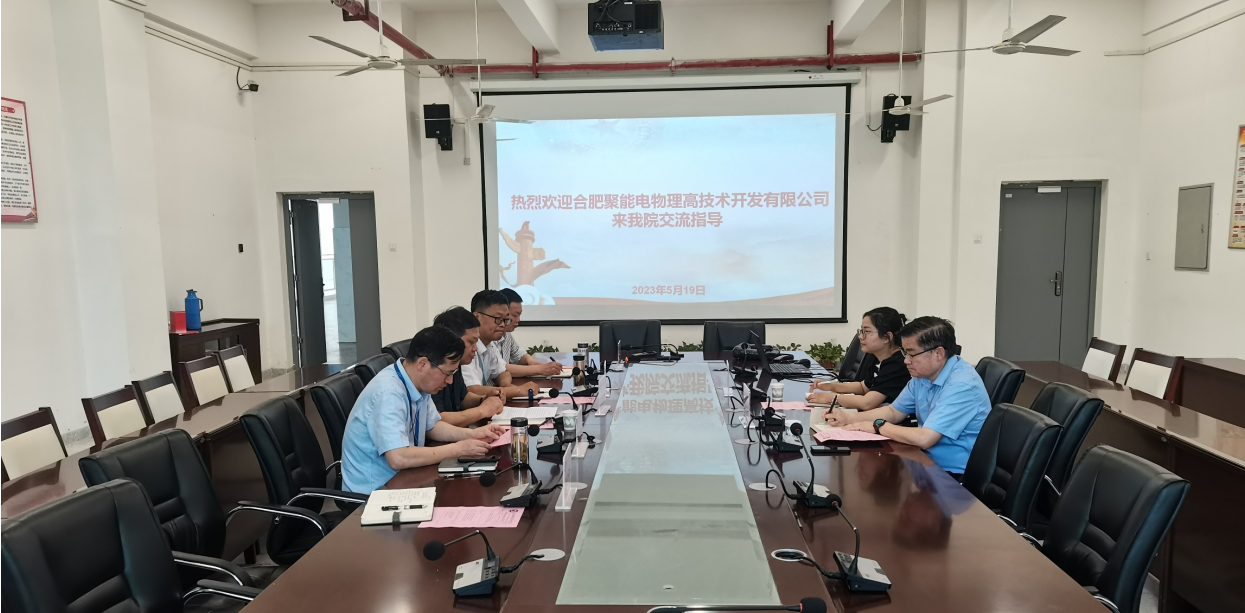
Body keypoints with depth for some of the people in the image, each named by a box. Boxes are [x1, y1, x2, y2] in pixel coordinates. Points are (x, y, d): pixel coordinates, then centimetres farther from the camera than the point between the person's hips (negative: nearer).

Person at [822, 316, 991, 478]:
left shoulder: (962, 384, -25)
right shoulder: (922, 375, 3)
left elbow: (924, 438, -31)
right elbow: (893, 411, 14)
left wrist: (877, 426, -16)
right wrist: (848, 418, 0)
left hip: (957, 477, -8)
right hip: (929, 462, 8)